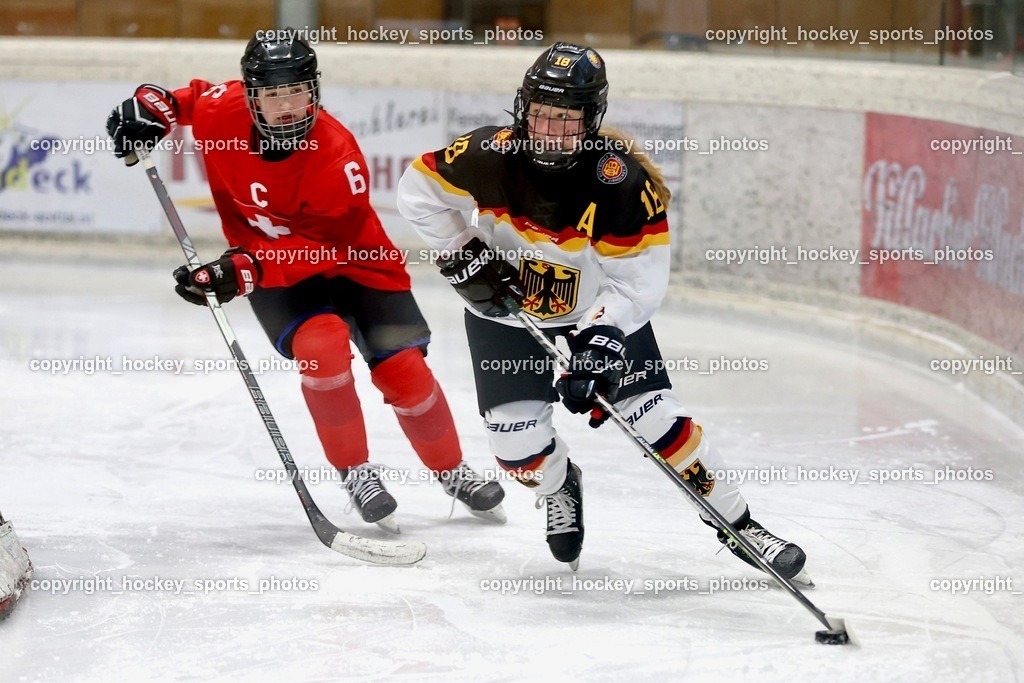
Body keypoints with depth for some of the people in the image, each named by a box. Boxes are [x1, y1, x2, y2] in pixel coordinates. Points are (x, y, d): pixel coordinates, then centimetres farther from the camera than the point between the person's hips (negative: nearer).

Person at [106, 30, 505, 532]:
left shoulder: (337, 156, -31)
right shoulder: (223, 113, -19)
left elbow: (322, 249, -33)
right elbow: (190, 99, 7)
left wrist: (244, 270, -43)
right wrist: (149, 109, -14)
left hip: (353, 261, -2)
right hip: (275, 273, 2)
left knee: (403, 372, -9)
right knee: (322, 346, -28)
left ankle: (452, 472, 20)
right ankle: (355, 472, -8)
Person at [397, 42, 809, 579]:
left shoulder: (624, 181, -27)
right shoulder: (490, 157, -22)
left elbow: (640, 281, -23)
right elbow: (419, 189, -6)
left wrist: (602, 340, -34)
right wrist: (461, 254, -13)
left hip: (601, 309, -2)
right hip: (505, 308, 2)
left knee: (657, 418, -10)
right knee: (517, 439, -7)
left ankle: (737, 524, 3)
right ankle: (560, 489, 29)